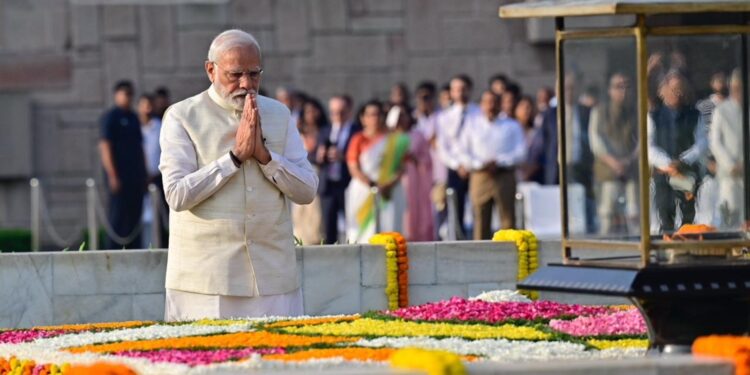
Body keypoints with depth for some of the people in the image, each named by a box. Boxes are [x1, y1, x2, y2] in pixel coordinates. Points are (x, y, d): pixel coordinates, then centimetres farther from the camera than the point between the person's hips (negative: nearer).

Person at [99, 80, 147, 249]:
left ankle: (134, 249, 9)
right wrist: (113, 176, -16)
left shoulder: (133, 117, 18)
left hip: (135, 176, 7)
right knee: (118, 215, -7)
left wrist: (143, 172, 16)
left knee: (135, 215, 6)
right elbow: (105, 146, -10)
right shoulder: (111, 117, -4)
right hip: (119, 176, -7)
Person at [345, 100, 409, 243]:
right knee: (365, 232, -9)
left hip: (390, 192, 1)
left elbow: (402, 167, 6)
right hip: (363, 192, -1)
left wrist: (391, 185, -11)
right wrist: (373, 186, -15)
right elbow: (354, 168, -3)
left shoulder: (394, 139, 9)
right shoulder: (358, 140, 5)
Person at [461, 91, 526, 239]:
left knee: (508, 220, -7)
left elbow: (521, 153, 1)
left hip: (504, 176, -1)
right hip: (480, 176, 1)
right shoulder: (472, 124, 13)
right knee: (481, 220, -1)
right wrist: (480, 164, -10)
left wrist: (499, 162, -11)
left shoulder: (512, 126, 10)